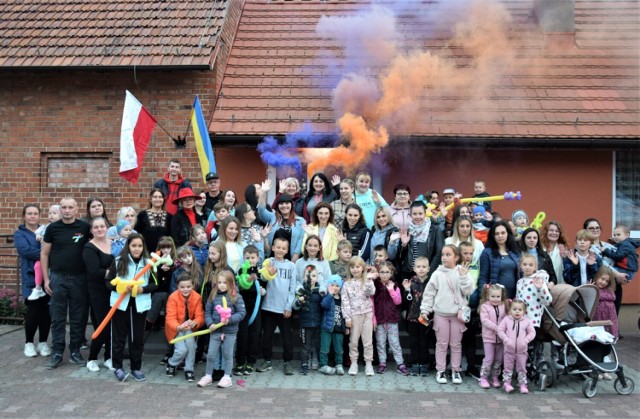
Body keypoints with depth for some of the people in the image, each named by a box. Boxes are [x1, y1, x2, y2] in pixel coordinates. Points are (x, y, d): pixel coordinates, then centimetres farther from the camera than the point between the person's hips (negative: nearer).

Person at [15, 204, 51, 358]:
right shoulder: (20, 234, 6)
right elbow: (26, 250, -13)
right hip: (31, 277, -2)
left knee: (47, 310, 4)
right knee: (33, 310, -3)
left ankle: (43, 342, 18)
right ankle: (29, 343, 16)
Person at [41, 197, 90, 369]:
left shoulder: (85, 227, -1)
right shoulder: (53, 228, 0)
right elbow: (44, 254, 4)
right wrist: (46, 279, 1)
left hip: (79, 278, 0)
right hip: (58, 278, 0)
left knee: (78, 317, 6)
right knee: (57, 317, 5)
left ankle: (75, 351, 16)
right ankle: (57, 353, 13)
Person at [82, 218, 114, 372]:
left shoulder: (114, 244, 10)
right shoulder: (89, 248, -7)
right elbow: (95, 271, -19)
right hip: (98, 292, -5)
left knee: (113, 325, 7)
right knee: (103, 326, -6)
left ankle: (108, 357, 20)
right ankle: (92, 359, 13)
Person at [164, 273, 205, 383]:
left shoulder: (197, 297, -14)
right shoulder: (173, 297, -20)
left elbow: (200, 316, -15)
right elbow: (170, 318, -24)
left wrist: (194, 323, -40)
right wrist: (178, 327, -44)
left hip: (189, 327, 2)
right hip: (175, 328, -2)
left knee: (190, 341, -28)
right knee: (182, 350, -19)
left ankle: (189, 370, -9)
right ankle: (171, 364, 16)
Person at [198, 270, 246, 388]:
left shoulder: (236, 297, -8)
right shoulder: (213, 296, 1)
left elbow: (242, 313, -9)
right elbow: (207, 312, 5)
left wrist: (230, 319, -21)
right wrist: (210, 324, -10)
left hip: (230, 331, -2)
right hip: (215, 330, 3)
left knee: (228, 355, 10)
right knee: (211, 354, 8)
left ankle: (227, 377, 23)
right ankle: (208, 376, 25)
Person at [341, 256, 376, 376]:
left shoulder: (367, 281, 4)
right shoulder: (347, 284, 2)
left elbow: (371, 292, -13)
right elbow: (345, 301, -2)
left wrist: (368, 280, -20)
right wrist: (347, 317, -8)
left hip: (367, 313, 0)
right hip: (354, 314, 0)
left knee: (368, 340, 3)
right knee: (353, 340, 6)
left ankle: (368, 363, 12)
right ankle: (354, 363, 17)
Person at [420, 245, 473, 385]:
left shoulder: (462, 272, -1)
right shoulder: (437, 274, -2)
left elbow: (468, 291, -9)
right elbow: (429, 293, 0)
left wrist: (463, 276, -18)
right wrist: (425, 310, -4)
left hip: (457, 314, 0)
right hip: (440, 314, 0)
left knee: (456, 344, 10)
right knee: (441, 344, 8)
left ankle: (455, 371, 21)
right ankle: (440, 371, 16)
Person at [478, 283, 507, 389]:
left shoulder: (503, 306, 6)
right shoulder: (485, 306, -6)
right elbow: (484, 320, -14)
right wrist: (496, 327, -22)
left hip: (501, 337, 4)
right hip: (489, 337, -4)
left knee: (498, 359, 10)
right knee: (489, 359, -3)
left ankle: (495, 377, 22)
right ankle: (483, 378, 8)